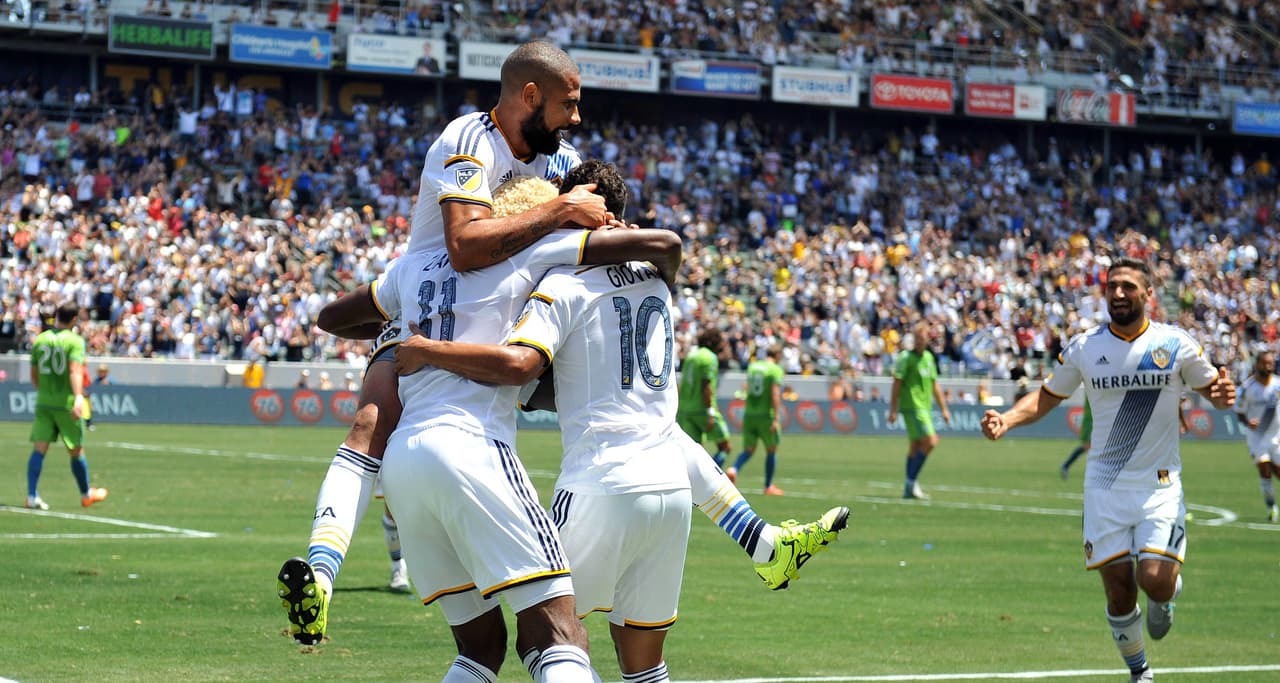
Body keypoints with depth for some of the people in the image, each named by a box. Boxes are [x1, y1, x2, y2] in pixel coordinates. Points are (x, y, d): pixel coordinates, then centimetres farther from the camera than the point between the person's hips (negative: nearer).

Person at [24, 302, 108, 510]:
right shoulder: (75, 341, -8)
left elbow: (34, 375, 15)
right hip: (66, 403, -4)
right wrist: (78, 397, -32)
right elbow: (75, 371, -23)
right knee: (76, 450, 10)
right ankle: (86, 494, 25)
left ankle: (32, 496, -12)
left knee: (38, 449, -1)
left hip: (43, 402, 4)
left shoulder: (40, 339, 7)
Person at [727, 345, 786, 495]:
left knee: (748, 450, 10)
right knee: (771, 450, 12)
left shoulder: (752, 366, 9)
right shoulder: (776, 370, -8)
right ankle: (768, 487, 16)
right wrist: (776, 418, -19)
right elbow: (775, 394, -17)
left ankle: (733, 470, -18)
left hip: (749, 414, 5)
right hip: (766, 415, -5)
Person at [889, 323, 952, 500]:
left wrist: (944, 408, 21)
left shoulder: (929, 357, 15)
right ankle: (911, 481, -11)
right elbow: (897, 384, -10)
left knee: (915, 447, 9)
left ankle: (909, 488, 13)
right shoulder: (906, 357, -8)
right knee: (930, 441, -16)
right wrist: (893, 410, -14)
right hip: (912, 407, -8)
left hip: (924, 407, 8)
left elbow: (934, 385, 22)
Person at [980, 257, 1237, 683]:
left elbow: (1212, 389, 7)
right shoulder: (1083, 348, 1)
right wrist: (1007, 419, -10)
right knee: (1119, 592, 0)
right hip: (1105, 487, 1)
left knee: (1155, 580, -17)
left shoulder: (1175, 343, -3)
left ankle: (1168, 592, 22)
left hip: (1160, 484, -1)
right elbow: (1047, 397, 9)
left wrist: (1223, 395, -19)